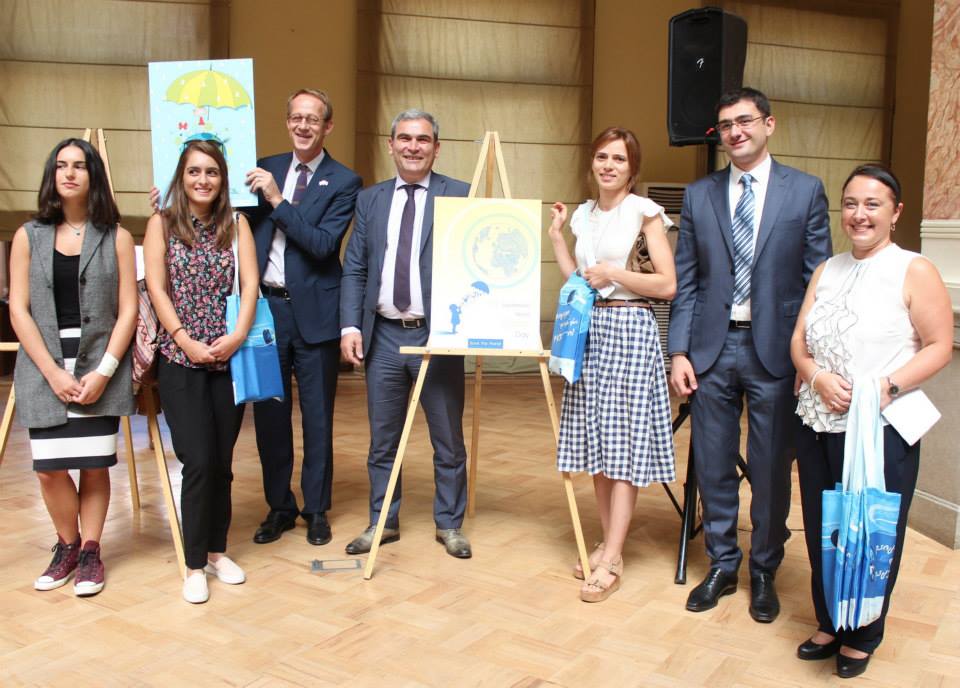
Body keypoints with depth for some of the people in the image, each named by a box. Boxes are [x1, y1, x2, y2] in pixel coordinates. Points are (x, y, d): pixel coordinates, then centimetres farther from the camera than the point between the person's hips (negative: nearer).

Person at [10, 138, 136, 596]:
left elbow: (128, 311, 0)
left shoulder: (116, 238, 3)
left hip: (100, 369, -1)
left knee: (94, 466, 0)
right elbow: (18, 310, 2)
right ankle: (67, 545, 24)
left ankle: (90, 551, 20)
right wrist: (53, 373, -7)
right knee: (49, 468, -1)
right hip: (45, 370, 1)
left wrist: (104, 372, -10)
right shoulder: (28, 237, 6)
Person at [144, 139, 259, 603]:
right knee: (199, 461, -7)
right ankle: (195, 565, 7)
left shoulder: (236, 224, 8)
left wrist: (237, 336, -14)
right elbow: (156, 289, -3)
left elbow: (250, 284, -1)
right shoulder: (161, 223, 4)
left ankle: (217, 552, 23)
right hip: (180, 359, -2)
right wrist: (187, 341, -12)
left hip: (229, 357, 2)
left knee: (222, 461, 7)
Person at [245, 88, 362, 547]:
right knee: (268, 412, 11)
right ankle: (279, 506, 26)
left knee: (317, 416, 7)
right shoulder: (266, 169, 10)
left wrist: (278, 200, -19)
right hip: (266, 305, 4)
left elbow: (323, 243, -15)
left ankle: (316, 509, 22)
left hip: (313, 311, -3)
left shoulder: (343, 182, -3)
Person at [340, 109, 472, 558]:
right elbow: (354, 269, 8)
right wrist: (351, 326, -2)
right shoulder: (370, 200, 10)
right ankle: (383, 522, 28)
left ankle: (449, 523, 24)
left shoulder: (461, 197, 0)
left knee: (448, 439, 7)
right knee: (382, 439, 12)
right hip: (383, 335, 3)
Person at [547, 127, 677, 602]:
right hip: (589, 329, 7)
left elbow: (667, 284, -8)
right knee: (594, 443, 9)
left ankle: (611, 562, 1)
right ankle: (607, 543, 22)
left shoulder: (644, 212, -4)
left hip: (629, 330, -7)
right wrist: (556, 235, 11)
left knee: (624, 445, -4)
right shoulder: (584, 214, 14)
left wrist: (613, 273, -12)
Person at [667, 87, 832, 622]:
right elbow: (686, 281, 6)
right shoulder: (699, 195, 8)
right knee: (713, 468, 10)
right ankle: (722, 566, 28)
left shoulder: (806, 191, 1)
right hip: (712, 349, 2)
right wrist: (679, 351, -1)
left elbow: (819, 280, 0)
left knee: (772, 471, 8)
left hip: (775, 350, -2)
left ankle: (765, 572, 27)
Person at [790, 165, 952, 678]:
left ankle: (862, 637, 27)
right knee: (821, 531, 14)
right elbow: (799, 340, 10)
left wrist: (887, 386, -20)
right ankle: (829, 625, 33)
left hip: (882, 428, -5)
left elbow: (939, 346, -8)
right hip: (818, 423, 5)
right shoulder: (827, 270, 12)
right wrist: (818, 378, -9)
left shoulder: (914, 271, -4)